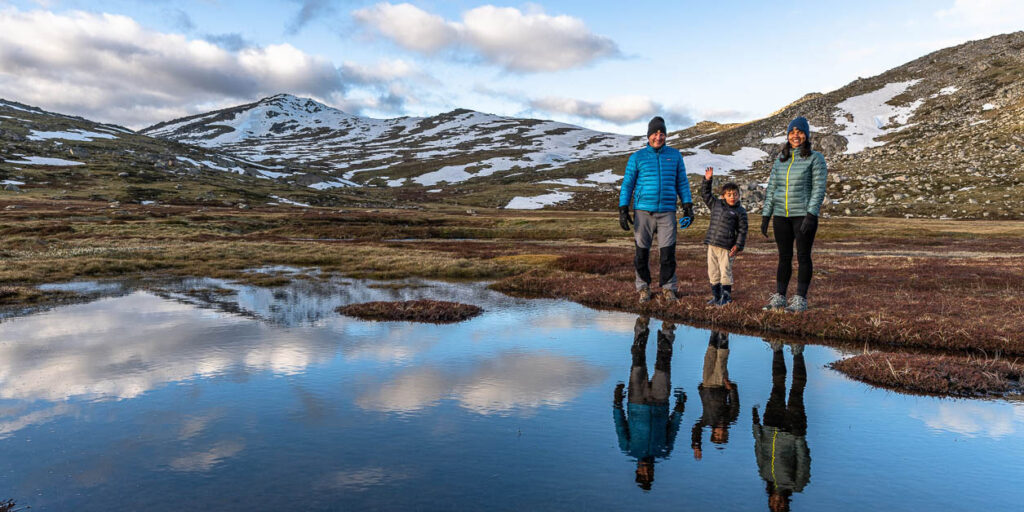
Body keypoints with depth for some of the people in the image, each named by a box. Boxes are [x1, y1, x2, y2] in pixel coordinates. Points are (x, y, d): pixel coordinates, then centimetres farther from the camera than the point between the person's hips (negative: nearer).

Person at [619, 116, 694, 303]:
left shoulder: (675, 156, 10)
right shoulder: (636, 158, 4)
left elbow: (682, 182, 12)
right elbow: (627, 185, 4)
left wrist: (688, 206, 3)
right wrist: (623, 210, -4)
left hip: (667, 212, 1)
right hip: (643, 212, -1)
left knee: (668, 252, -2)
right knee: (642, 252, 1)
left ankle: (668, 288, 13)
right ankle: (643, 288, 14)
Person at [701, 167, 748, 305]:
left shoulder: (740, 211, 0)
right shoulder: (716, 204, 12)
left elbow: (742, 230, 0)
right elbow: (705, 194, 21)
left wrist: (738, 245, -8)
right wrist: (707, 180, 11)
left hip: (726, 247, -5)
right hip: (712, 245, 5)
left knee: (725, 272, -1)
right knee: (712, 272, 9)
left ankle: (726, 296, 10)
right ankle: (716, 295, 19)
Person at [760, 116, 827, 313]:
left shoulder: (815, 158, -2)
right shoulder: (780, 161, 12)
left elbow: (819, 188, -9)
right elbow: (771, 189, 11)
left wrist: (811, 215, -19)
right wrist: (765, 216, 5)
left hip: (804, 215, -4)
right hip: (781, 215, 4)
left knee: (803, 256, 0)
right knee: (784, 257, 9)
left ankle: (800, 300, 6)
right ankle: (779, 297, 14)